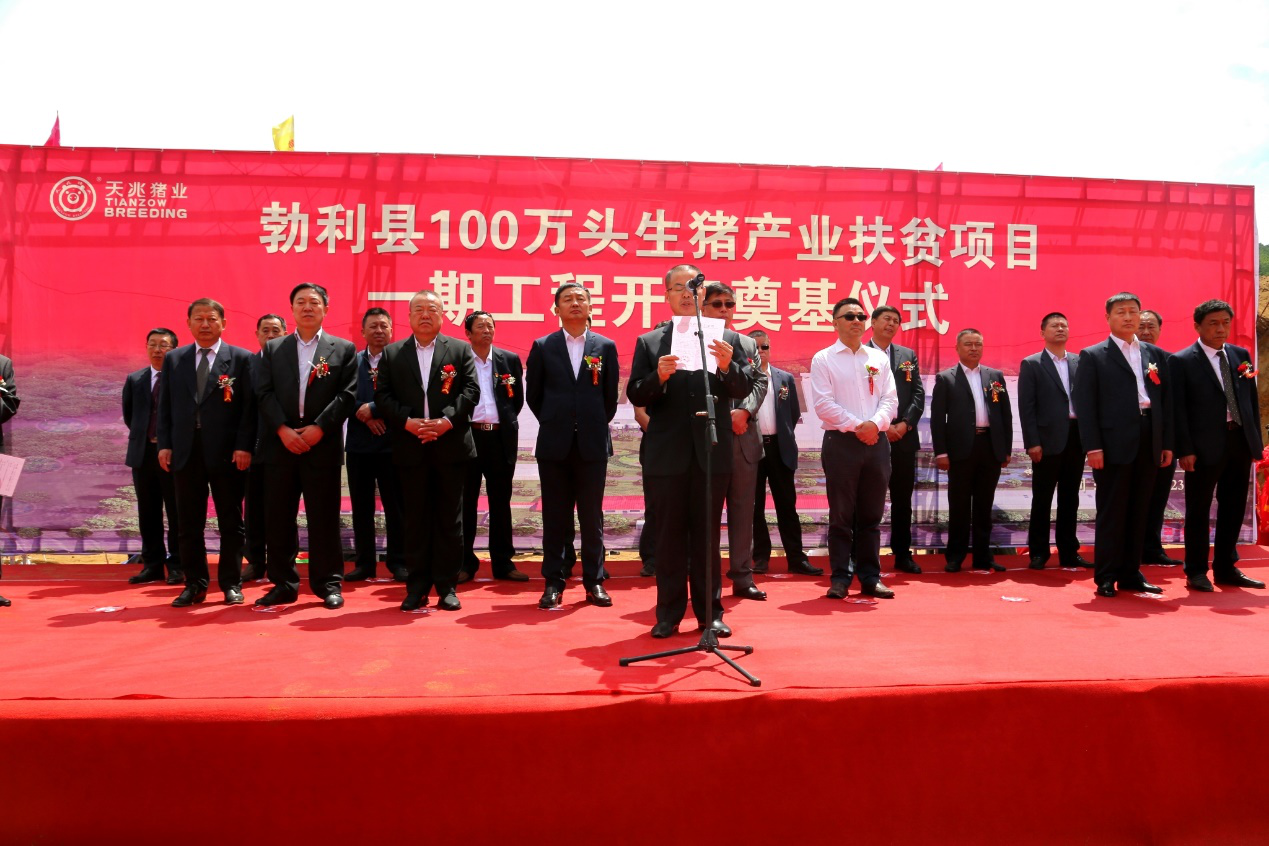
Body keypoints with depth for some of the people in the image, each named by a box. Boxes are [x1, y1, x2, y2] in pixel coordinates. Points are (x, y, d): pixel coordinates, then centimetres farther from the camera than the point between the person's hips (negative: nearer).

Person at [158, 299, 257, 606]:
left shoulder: (241, 359, 2)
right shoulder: (173, 359, 11)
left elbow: (250, 406, -3)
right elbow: (165, 406, 11)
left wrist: (244, 447, -10)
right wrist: (164, 444, 1)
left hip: (227, 452, -3)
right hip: (185, 451, 3)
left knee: (231, 522, 5)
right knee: (189, 523, 7)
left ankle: (231, 584, 14)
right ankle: (195, 584, 17)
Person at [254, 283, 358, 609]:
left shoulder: (343, 349, 7)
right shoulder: (273, 349, 13)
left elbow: (347, 395, -2)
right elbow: (264, 393, 3)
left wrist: (319, 427, -13)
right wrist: (283, 429, -10)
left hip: (323, 445, -2)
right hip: (280, 444, 2)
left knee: (324, 518, 1)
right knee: (278, 518, 5)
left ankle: (328, 584, 11)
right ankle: (284, 584, 16)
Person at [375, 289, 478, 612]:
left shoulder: (461, 350, 7)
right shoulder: (391, 354, 10)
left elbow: (471, 391, -2)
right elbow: (383, 396, 3)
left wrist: (447, 420, -15)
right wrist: (408, 421, -12)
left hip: (451, 445, -1)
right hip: (410, 448, 1)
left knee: (449, 518, 3)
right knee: (416, 519, 5)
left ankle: (447, 586, 11)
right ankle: (417, 587, 12)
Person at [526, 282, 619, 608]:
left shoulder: (606, 346, 6)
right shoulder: (542, 347, 5)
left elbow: (611, 397, 9)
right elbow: (533, 395, 10)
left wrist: (594, 425, 9)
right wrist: (555, 423, 10)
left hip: (593, 444, 0)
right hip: (554, 444, 0)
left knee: (592, 516, 5)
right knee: (555, 516, 5)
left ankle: (594, 581, 14)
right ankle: (554, 582, 12)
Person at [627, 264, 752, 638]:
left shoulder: (727, 338, 8)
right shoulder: (648, 342, 7)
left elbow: (745, 389, 2)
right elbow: (635, 395, 0)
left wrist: (728, 366, -17)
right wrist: (658, 377, -18)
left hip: (711, 452, 0)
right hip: (666, 453, 0)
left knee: (708, 535, 8)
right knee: (669, 536, 7)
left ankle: (710, 612, 18)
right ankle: (669, 613, 16)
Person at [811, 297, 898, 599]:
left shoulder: (879, 358, 13)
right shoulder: (823, 359, 1)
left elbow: (890, 399, 6)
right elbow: (823, 404, -8)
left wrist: (875, 423, -12)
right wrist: (856, 426, -13)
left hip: (876, 441, 4)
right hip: (841, 441, -3)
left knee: (871, 514, 8)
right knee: (841, 515, 1)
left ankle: (870, 577, 16)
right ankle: (840, 578, 9)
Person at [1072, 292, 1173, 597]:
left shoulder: (1157, 355, 14)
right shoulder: (1092, 356, 1)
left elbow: (1167, 400, 13)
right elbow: (1085, 404, -5)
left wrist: (1168, 443, 6)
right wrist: (1092, 446, -12)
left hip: (1149, 444, 4)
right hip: (1113, 444, -4)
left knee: (1138, 512, 9)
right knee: (1111, 512, -1)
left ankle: (1130, 574, 17)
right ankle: (1105, 578, 6)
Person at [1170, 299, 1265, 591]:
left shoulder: (1241, 355, 11)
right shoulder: (1181, 361, -5)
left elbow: (1252, 400, 14)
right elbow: (1178, 409, -8)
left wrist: (1256, 440, 8)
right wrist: (1185, 449, -13)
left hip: (1240, 441, 5)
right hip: (1205, 445, -5)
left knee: (1234, 508, 11)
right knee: (1199, 510, 2)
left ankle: (1226, 568, 23)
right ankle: (1196, 572, 12)